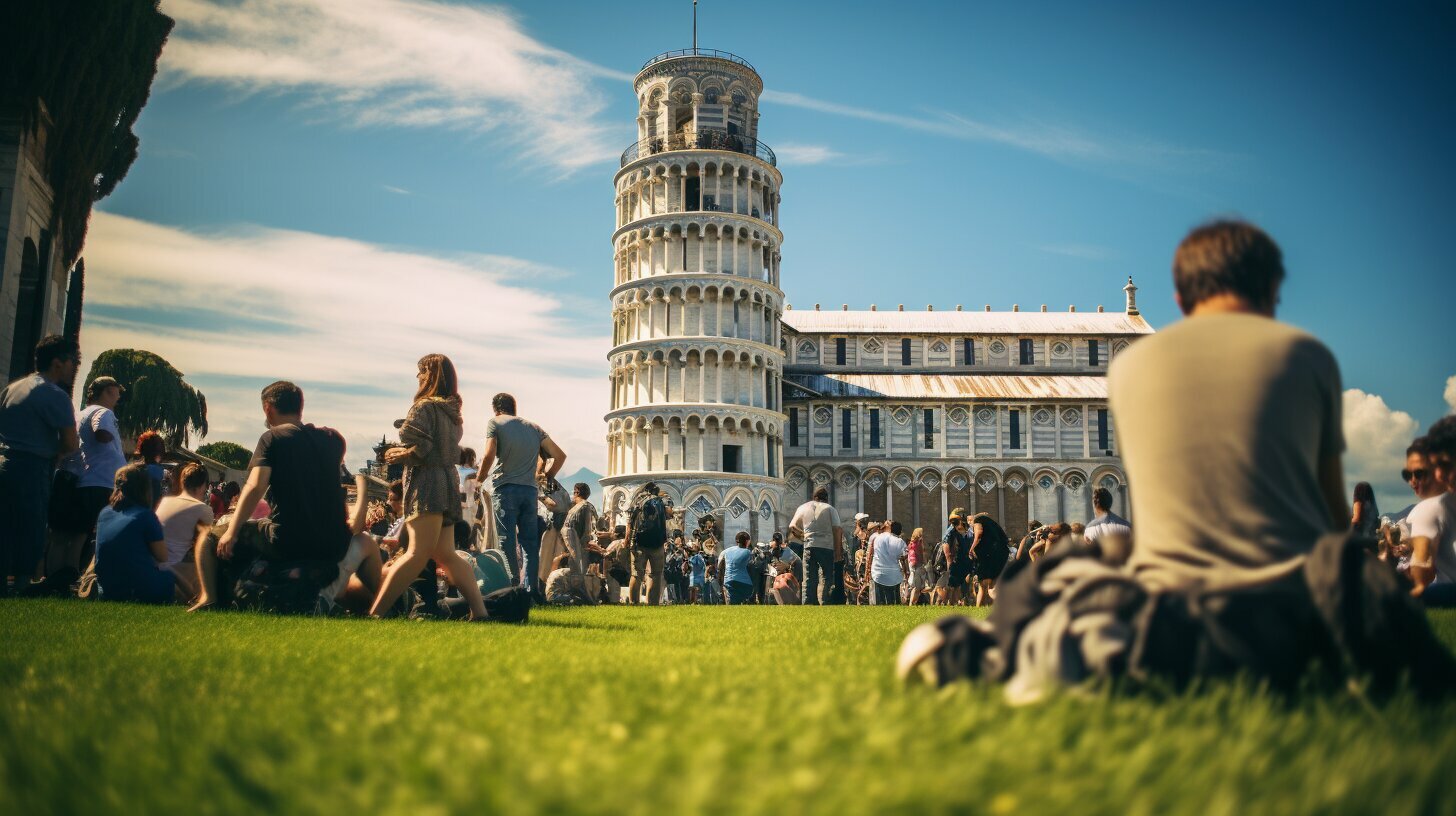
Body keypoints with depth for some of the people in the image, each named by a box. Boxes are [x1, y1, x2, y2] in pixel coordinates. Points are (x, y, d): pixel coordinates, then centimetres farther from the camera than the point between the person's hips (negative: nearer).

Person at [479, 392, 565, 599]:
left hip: (505, 488, -4)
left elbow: (489, 455, -12)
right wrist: (547, 477, 23)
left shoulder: (494, 423, 3)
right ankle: (531, 588, 3)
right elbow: (560, 455, 12)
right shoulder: (533, 427, 17)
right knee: (530, 541, 8)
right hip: (529, 489, 4)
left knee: (507, 542, -2)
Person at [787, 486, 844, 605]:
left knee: (809, 579, 6)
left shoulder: (803, 508, 11)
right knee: (825, 579, 5)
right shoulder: (830, 509, 3)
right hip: (827, 547, -2)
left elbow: (792, 527, 13)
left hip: (809, 547, 2)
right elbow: (837, 530, -4)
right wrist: (838, 551, -2)